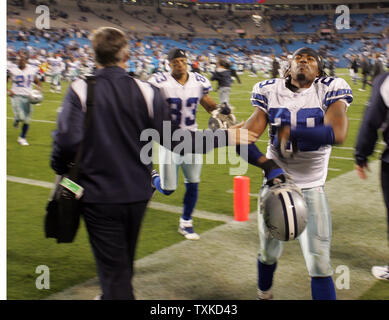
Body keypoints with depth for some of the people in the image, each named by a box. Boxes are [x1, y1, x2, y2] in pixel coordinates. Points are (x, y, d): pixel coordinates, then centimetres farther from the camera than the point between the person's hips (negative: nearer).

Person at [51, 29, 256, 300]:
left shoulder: (80, 90, -11)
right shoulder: (145, 91, -8)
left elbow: (67, 141, -21)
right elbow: (175, 140, -10)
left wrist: (62, 169, 2)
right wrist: (227, 137, -1)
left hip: (98, 197, -3)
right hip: (137, 194, 4)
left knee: (113, 269, 7)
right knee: (124, 261, 28)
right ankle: (114, 294, 53)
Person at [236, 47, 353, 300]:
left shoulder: (330, 90, -8)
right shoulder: (270, 92, -2)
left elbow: (338, 134, -27)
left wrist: (288, 132, -24)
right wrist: (268, 165, -25)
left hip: (312, 188, -2)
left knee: (320, 265, -5)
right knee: (269, 252, 19)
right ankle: (264, 293, 48)